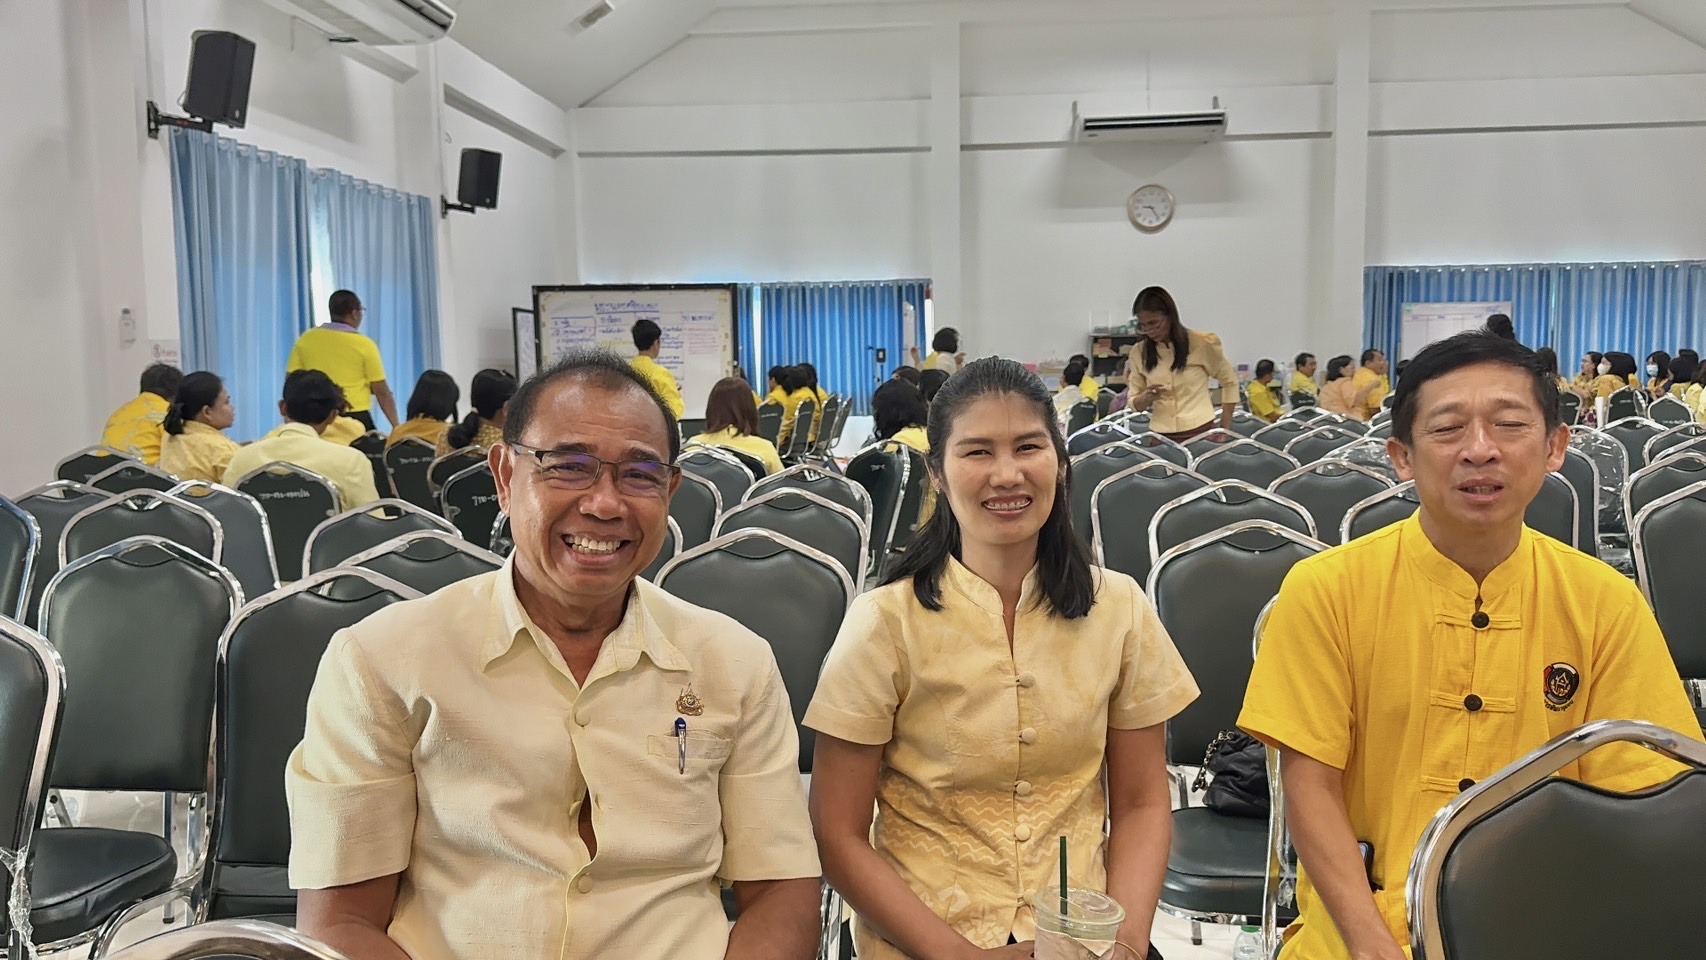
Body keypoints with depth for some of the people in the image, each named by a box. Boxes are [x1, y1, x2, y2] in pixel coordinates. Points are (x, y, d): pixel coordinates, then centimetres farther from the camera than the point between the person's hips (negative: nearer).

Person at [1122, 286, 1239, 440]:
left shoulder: (1202, 343, -4)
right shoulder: (1139, 352, 3)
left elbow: (1230, 382, 8)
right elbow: (1133, 403, 8)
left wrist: (1224, 429, 2)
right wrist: (1147, 398, -16)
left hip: (1200, 432, -2)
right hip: (1160, 436, 2)